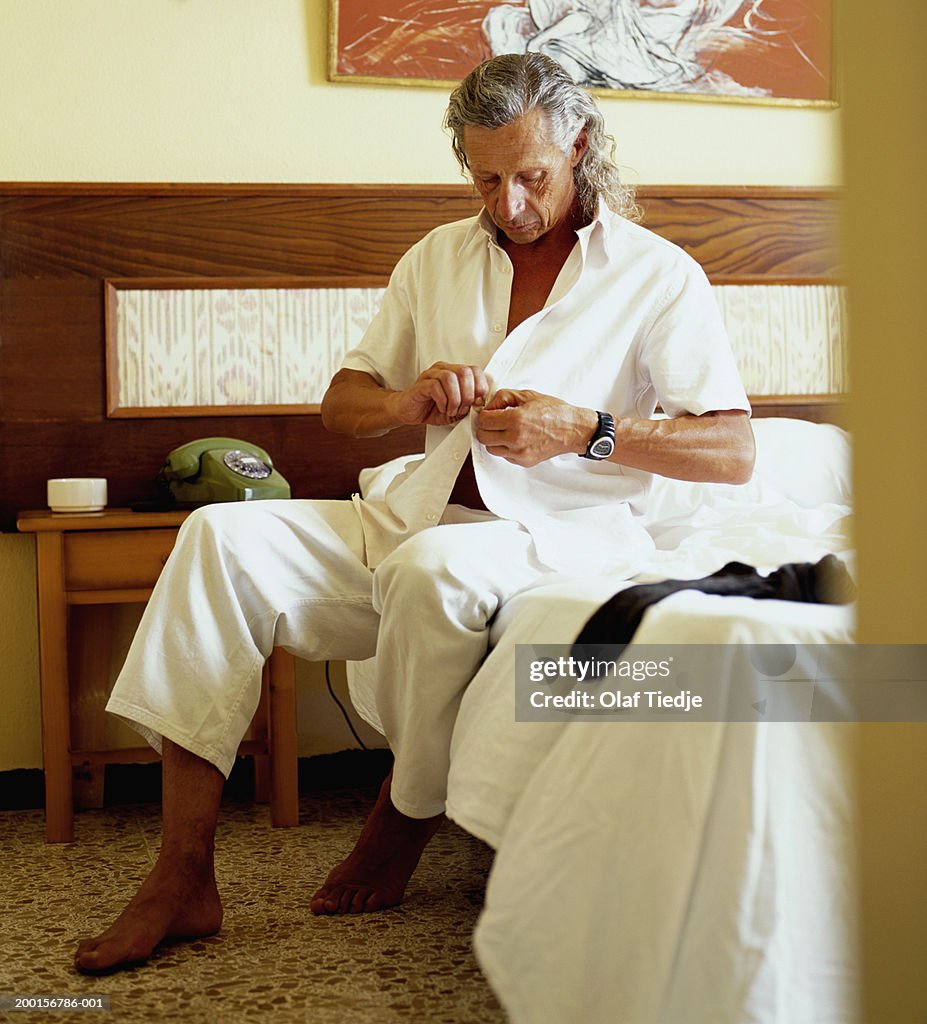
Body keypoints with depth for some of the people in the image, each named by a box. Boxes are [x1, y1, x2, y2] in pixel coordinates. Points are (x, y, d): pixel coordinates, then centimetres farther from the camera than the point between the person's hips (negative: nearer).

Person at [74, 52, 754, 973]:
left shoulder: (657, 274, -1)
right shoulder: (438, 257, 14)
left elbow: (734, 452, -7)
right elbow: (339, 404, 16)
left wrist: (584, 431, -20)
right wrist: (408, 401, -8)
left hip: (560, 532, -5)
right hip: (415, 513, 5)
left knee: (434, 569, -39)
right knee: (222, 536, -19)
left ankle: (403, 822, -10)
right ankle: (183, 879, -23)